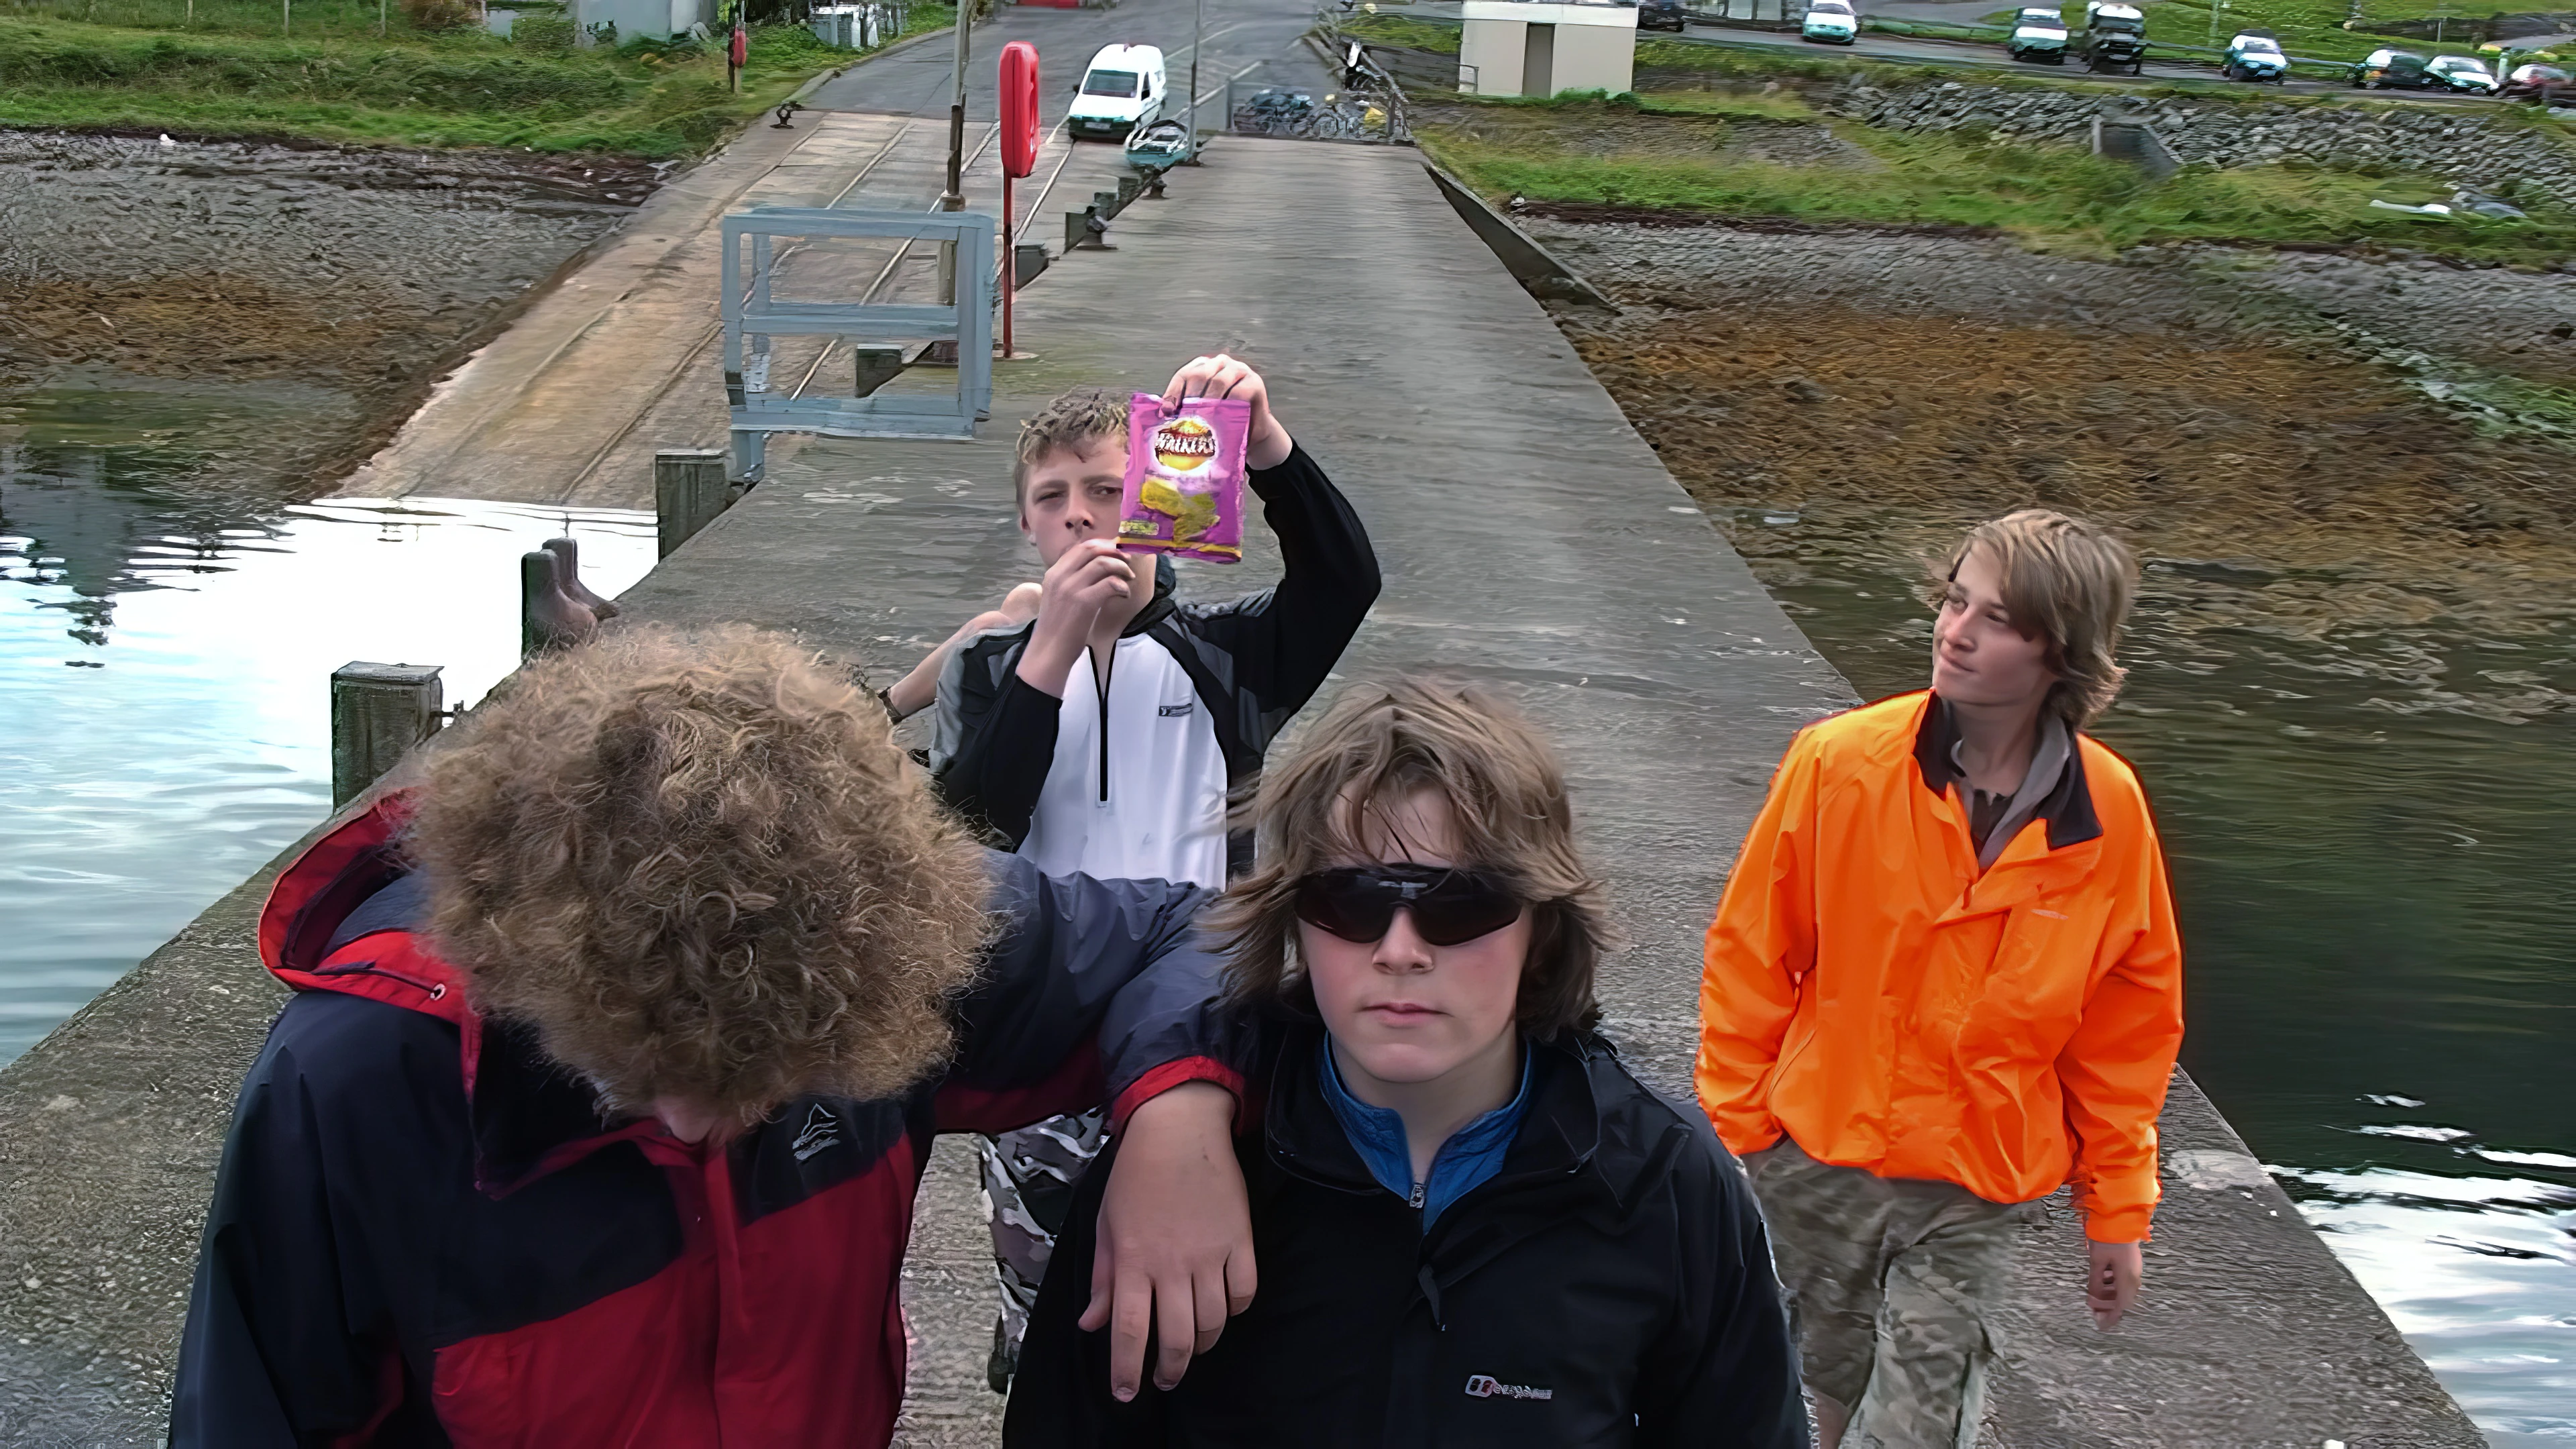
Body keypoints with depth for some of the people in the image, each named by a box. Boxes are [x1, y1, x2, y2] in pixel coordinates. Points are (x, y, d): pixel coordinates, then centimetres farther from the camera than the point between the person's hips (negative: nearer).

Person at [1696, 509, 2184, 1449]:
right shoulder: (1840, 763, -12)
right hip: (1816, 1163, 0)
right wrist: (1730, 1130, -2)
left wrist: (2117, 1211, 5)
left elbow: (2130, 1025, 3)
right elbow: (1750, 955, -3)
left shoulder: (2111, 814, -8)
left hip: (1977, 1195, 0)